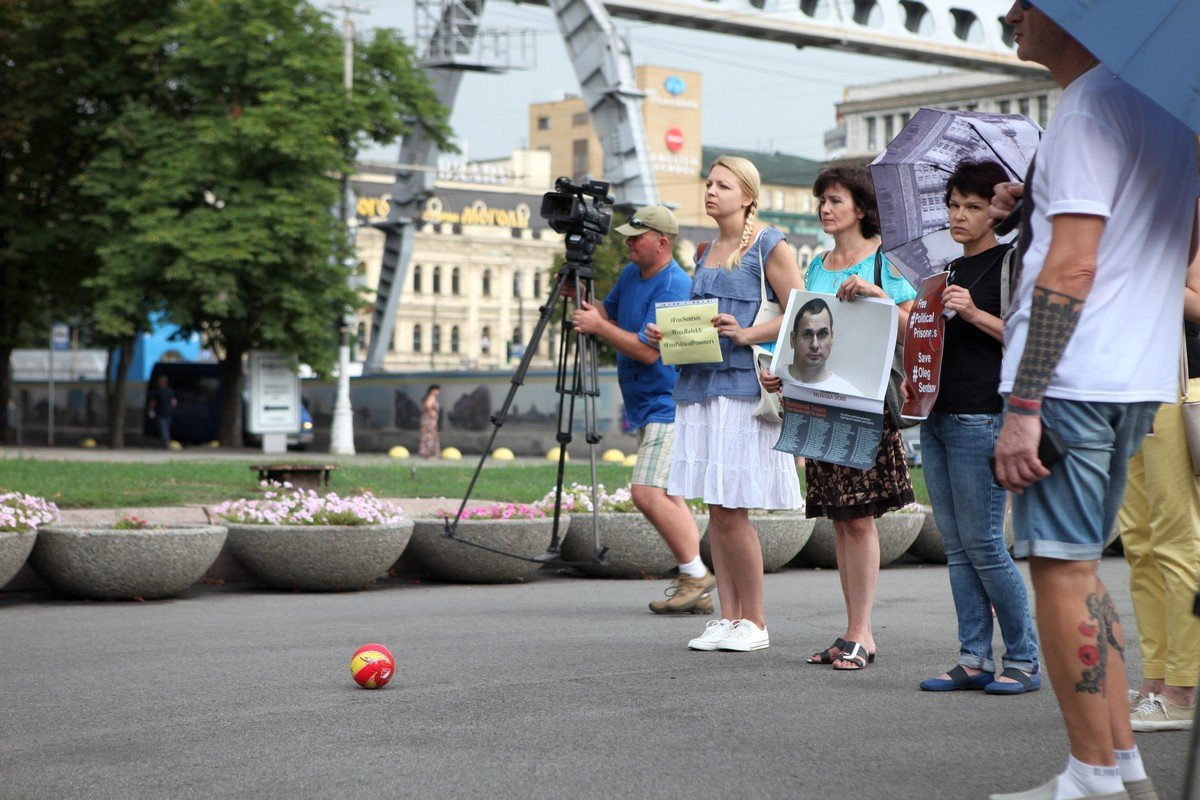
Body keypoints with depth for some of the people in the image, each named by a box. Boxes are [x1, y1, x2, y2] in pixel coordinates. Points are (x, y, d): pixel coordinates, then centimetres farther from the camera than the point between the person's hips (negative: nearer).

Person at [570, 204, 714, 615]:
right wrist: (581, 300, 4)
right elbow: (609, 313, 23)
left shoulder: (673, 286, -18)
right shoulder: (631, 273, 11)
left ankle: (697, 576, -7)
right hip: (647, 407, 10)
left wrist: (598, 327, -16)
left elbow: (648, 350, -22)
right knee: (667, 497, 9)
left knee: (648, 492, -17)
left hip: (669, 406, -10)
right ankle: (696, 591, 13)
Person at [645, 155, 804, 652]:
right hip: (700, 386, 7)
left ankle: (754, 621, 4)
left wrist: (747, 334, -21)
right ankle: (728, 616, 12)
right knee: (716, 509, 6)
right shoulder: (707, 252, 19)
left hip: (745, 387, -7)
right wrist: (670, 335, 9)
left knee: (732, 512, -8)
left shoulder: (769, 246, -2)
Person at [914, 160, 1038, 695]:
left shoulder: (1009, 262, -4)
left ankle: (1024, 661, 3)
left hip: (983, 417, -8)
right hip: (938, 416, 8)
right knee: (955, 546, 7)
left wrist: (975, 313, -20)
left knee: (983, 544, -8)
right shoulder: (951, 269, 19)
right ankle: (974, 660, 11)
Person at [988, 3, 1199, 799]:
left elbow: (1073, 268, -19)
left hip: (1073, 377, -10)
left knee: (1063, 567, -5)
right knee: (1076, 566, 15)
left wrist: (1023, 404, -19)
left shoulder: (1088, 108, -12)